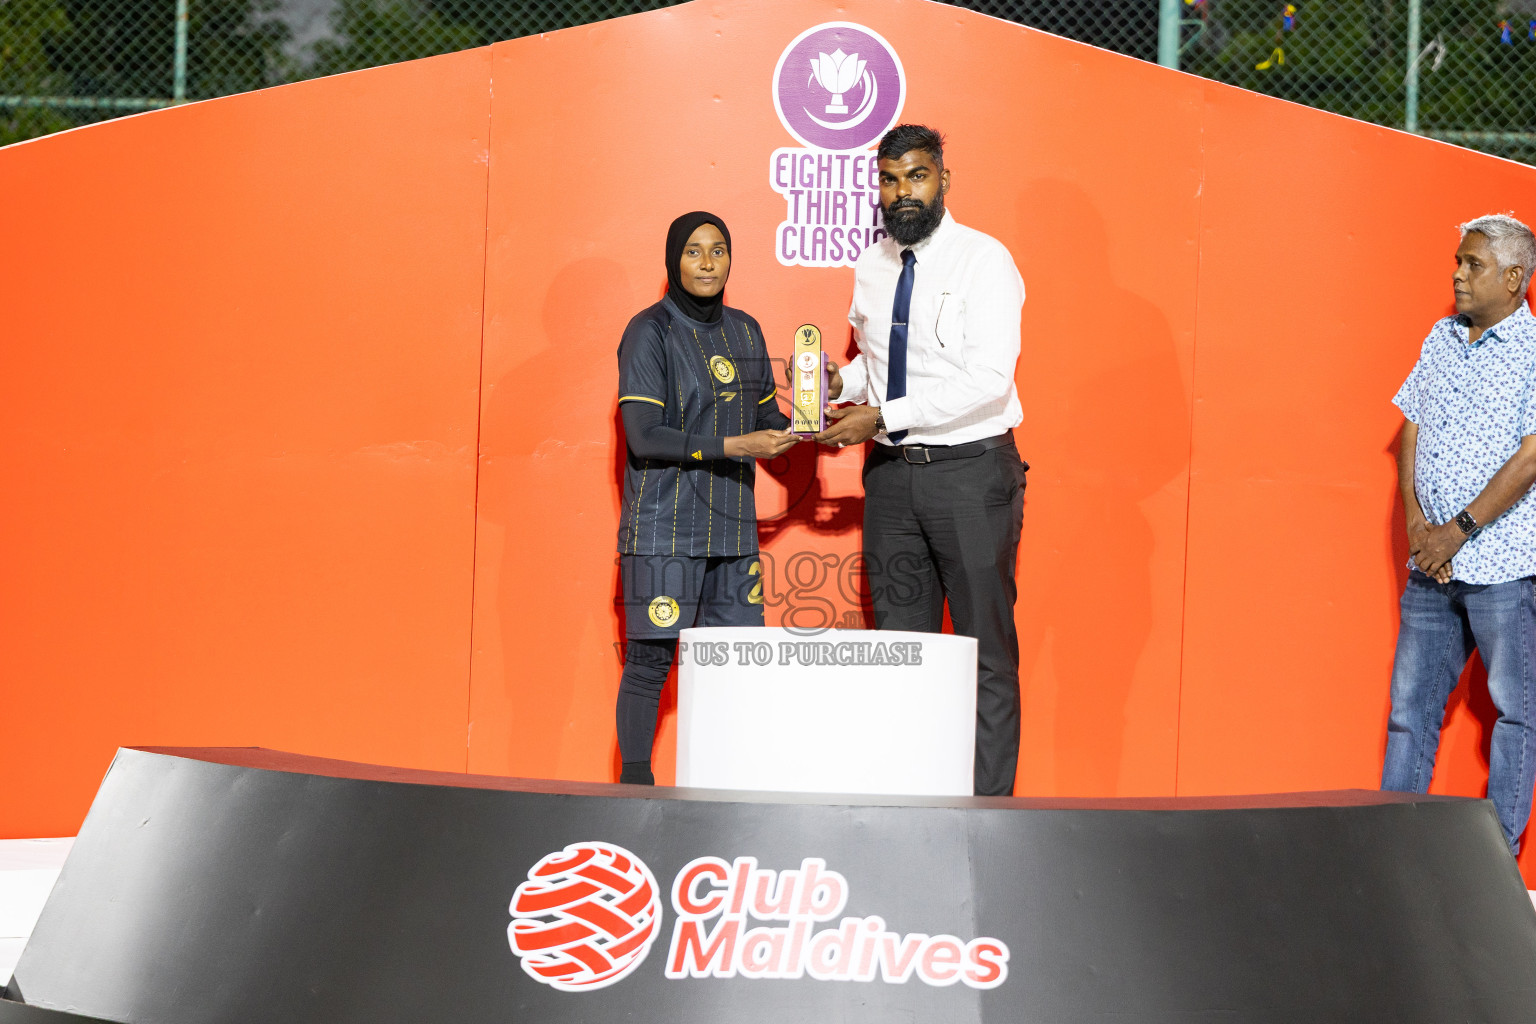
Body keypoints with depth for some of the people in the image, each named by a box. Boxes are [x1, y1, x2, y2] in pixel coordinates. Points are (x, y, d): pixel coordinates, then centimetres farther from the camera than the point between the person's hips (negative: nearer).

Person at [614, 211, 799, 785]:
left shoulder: (744, 331, 13)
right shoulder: (650, 331, -5)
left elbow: (766, 419, 20)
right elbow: (643, 437, -13)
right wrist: (733, 446, -19)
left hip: (730, 523, 6)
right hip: (663, 523, -6)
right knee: (650, 657, -5)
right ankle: (634, 784, 4)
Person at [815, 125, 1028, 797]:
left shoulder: (984, 261, -9)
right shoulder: (870, 268, 10)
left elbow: (989, 379, -18)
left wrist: (883, 416, -19)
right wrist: (840, 383, 2)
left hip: (970, 471, -6)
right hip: (892, 472, 6)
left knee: (986, 651, -2)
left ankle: (988, 803, 2)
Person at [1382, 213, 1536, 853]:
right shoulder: (1441, 339, 13)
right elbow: (1412, 431, 13)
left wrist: (1458, 531, -14)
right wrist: (1417, 522, -1)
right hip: (1430, 561, 7)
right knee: (1411, 702, 7)